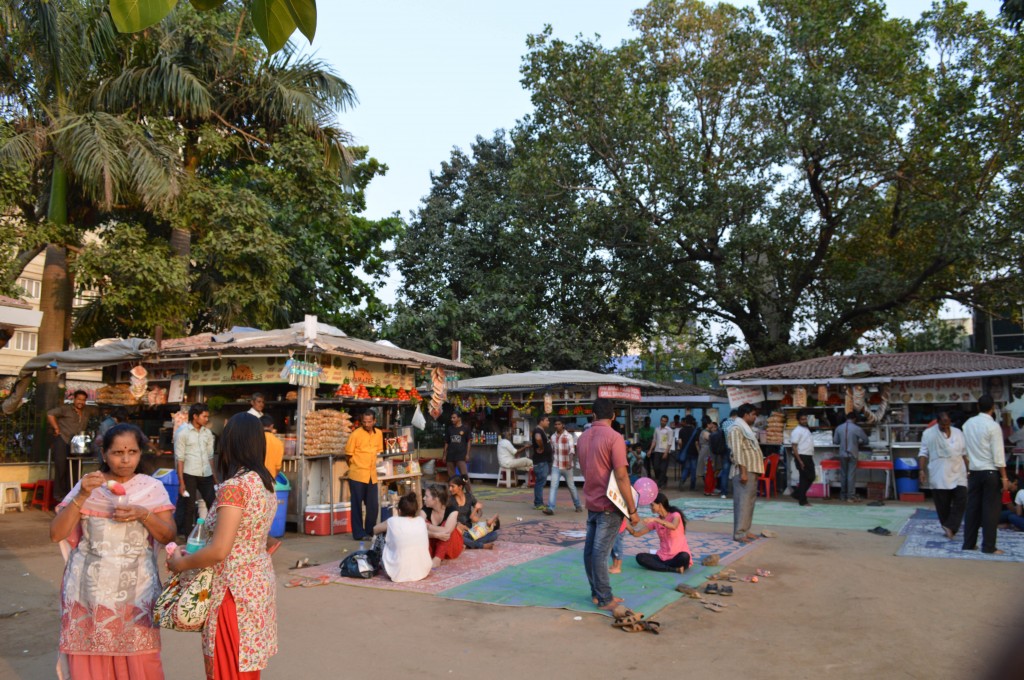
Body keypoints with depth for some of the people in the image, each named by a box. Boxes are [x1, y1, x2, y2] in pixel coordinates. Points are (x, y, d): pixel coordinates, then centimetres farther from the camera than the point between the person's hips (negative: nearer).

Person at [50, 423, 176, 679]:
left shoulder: (152, 488, 2)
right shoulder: (86, 486, 3)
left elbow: (169, 536, -1)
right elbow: (56, 534, -4)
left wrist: (144, 514, -17)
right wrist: (82, 497, -15)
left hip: (137, 588, 0)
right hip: (90, 588, 1)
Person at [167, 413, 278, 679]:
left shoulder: (234, 485, -20)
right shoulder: (266, 483, 5)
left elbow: (220, 550, -24)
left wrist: (182, 563, -7)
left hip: (234, 589, -8)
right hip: (258, 582, 8)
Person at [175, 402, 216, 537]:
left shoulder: (208, 433, 9)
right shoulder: (183, 434, -3)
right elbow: (180, 459, -4)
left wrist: (214, 477, 10)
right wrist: (181, 482, -8)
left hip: (206, 475, 4)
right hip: (190, 475, -4)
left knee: (212, 504, 3)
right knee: (190, 507, 5)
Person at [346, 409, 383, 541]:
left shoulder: (379, 434, 4)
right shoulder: (356, 434, -12)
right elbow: (349, 454, -3)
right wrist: (356, 467, 8)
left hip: (372, 475, 5)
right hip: (357, 475, -5)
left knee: (373, 504, 10)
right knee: (357, 505, 3)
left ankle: (371, 530, 24)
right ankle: (359, 533, 10)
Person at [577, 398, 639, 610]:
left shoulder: (583, 437, 6)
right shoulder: (614, 438, -15)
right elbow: (621, 476, -19)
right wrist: (632, 510, -15)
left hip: (591, 501, 7)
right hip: (608, 504, -7)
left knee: (590, 549, 11)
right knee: (601, 552, -3)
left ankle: (596, 593, 22)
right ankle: (605, 599, 5)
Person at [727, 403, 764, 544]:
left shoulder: (747, 428, 20)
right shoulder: (737, 429, -11)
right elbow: (737, 452, -18)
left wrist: (756, 471, 17)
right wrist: (743, 472, -23)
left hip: (752, 471, 10)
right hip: (744, 471, -10)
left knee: (749, 502, 11)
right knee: (742, 502, -10)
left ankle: (745, 530, 18)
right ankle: (739, 533, -9)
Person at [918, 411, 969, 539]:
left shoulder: (958, 433, 8)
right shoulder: (928, 433, -3)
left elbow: (965, 453, 14)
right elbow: (923, 454, -3)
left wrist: (968, 470, 12)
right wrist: (922, 470, -11)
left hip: (958, 474, 3)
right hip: (939, 476, -3)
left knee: (961, 500, -11)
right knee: (942, 504, 3)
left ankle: (950, 526, -9)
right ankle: (949, 528, 17)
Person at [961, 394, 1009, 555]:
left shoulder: (968, 424, 3)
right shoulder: (993, 426, -12)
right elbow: (998, 454, -13)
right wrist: (1004, 478, -8)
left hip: (974, 472, 5)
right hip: (990, 471, -5)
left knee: (972, 508, 9)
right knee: (991, 510, 2)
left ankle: (968, 543, 14)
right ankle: (988, 546, 5)